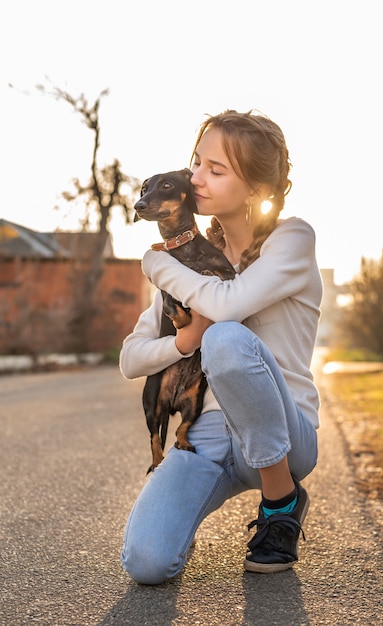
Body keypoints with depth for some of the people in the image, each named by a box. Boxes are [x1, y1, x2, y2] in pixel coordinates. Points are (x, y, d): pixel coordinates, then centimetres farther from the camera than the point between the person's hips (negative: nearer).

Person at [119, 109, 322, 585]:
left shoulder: (292, 239, -5)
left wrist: (158, 263, -8)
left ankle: (283, 500, -13)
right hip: (208, 431, 3)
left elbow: (228, 305, -25)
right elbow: (130, 359, 7)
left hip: (282, 435, -3)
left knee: (227, 338, -36)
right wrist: (182, 342, -14)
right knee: (146, 562, -25)